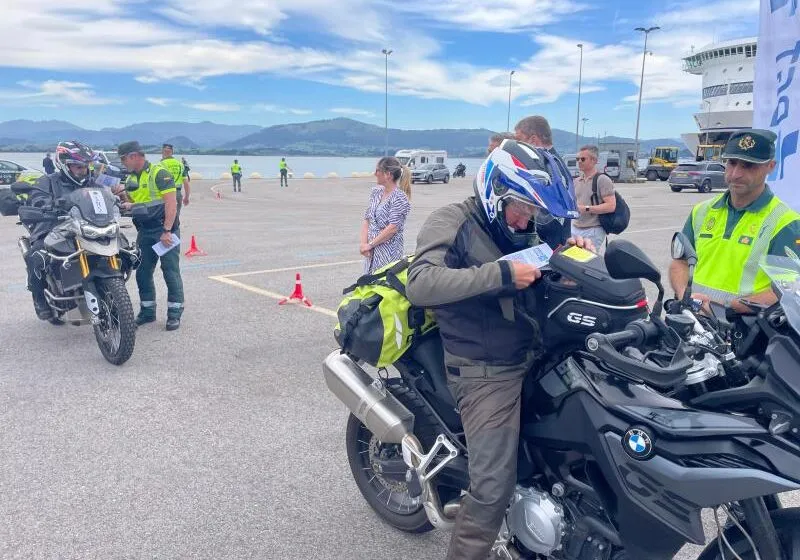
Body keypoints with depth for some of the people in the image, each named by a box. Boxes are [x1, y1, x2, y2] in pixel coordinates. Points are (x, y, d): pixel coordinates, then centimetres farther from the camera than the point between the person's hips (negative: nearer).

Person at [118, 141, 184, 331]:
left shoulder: (159, 173, -11)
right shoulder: (131, 179, 14)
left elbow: (171, 202, -18)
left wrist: (167, 230, -23)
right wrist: (126, 205, 0)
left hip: (164, 230, -8)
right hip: (144, 233, 8)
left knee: (171, 272, -4)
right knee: (143, 273, 10)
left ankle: (174, 314, 2)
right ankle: (147, 311, 22)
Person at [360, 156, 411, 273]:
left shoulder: (399, 197, -12)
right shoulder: (376, 192, 10)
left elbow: (392, 228, -18)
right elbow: (366, 219, 9)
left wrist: (370, 244, -13)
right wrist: (364, 243, -3)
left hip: (389, 254, -7)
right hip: (371, 252, 7)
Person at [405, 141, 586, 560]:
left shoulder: (520, 230, 13)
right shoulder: (451, 222, -11)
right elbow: (420, 284, -29)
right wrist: (501, 274, -30)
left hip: (536, 357, 8)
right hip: (486, 373, -8)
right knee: (494, 487, -13)